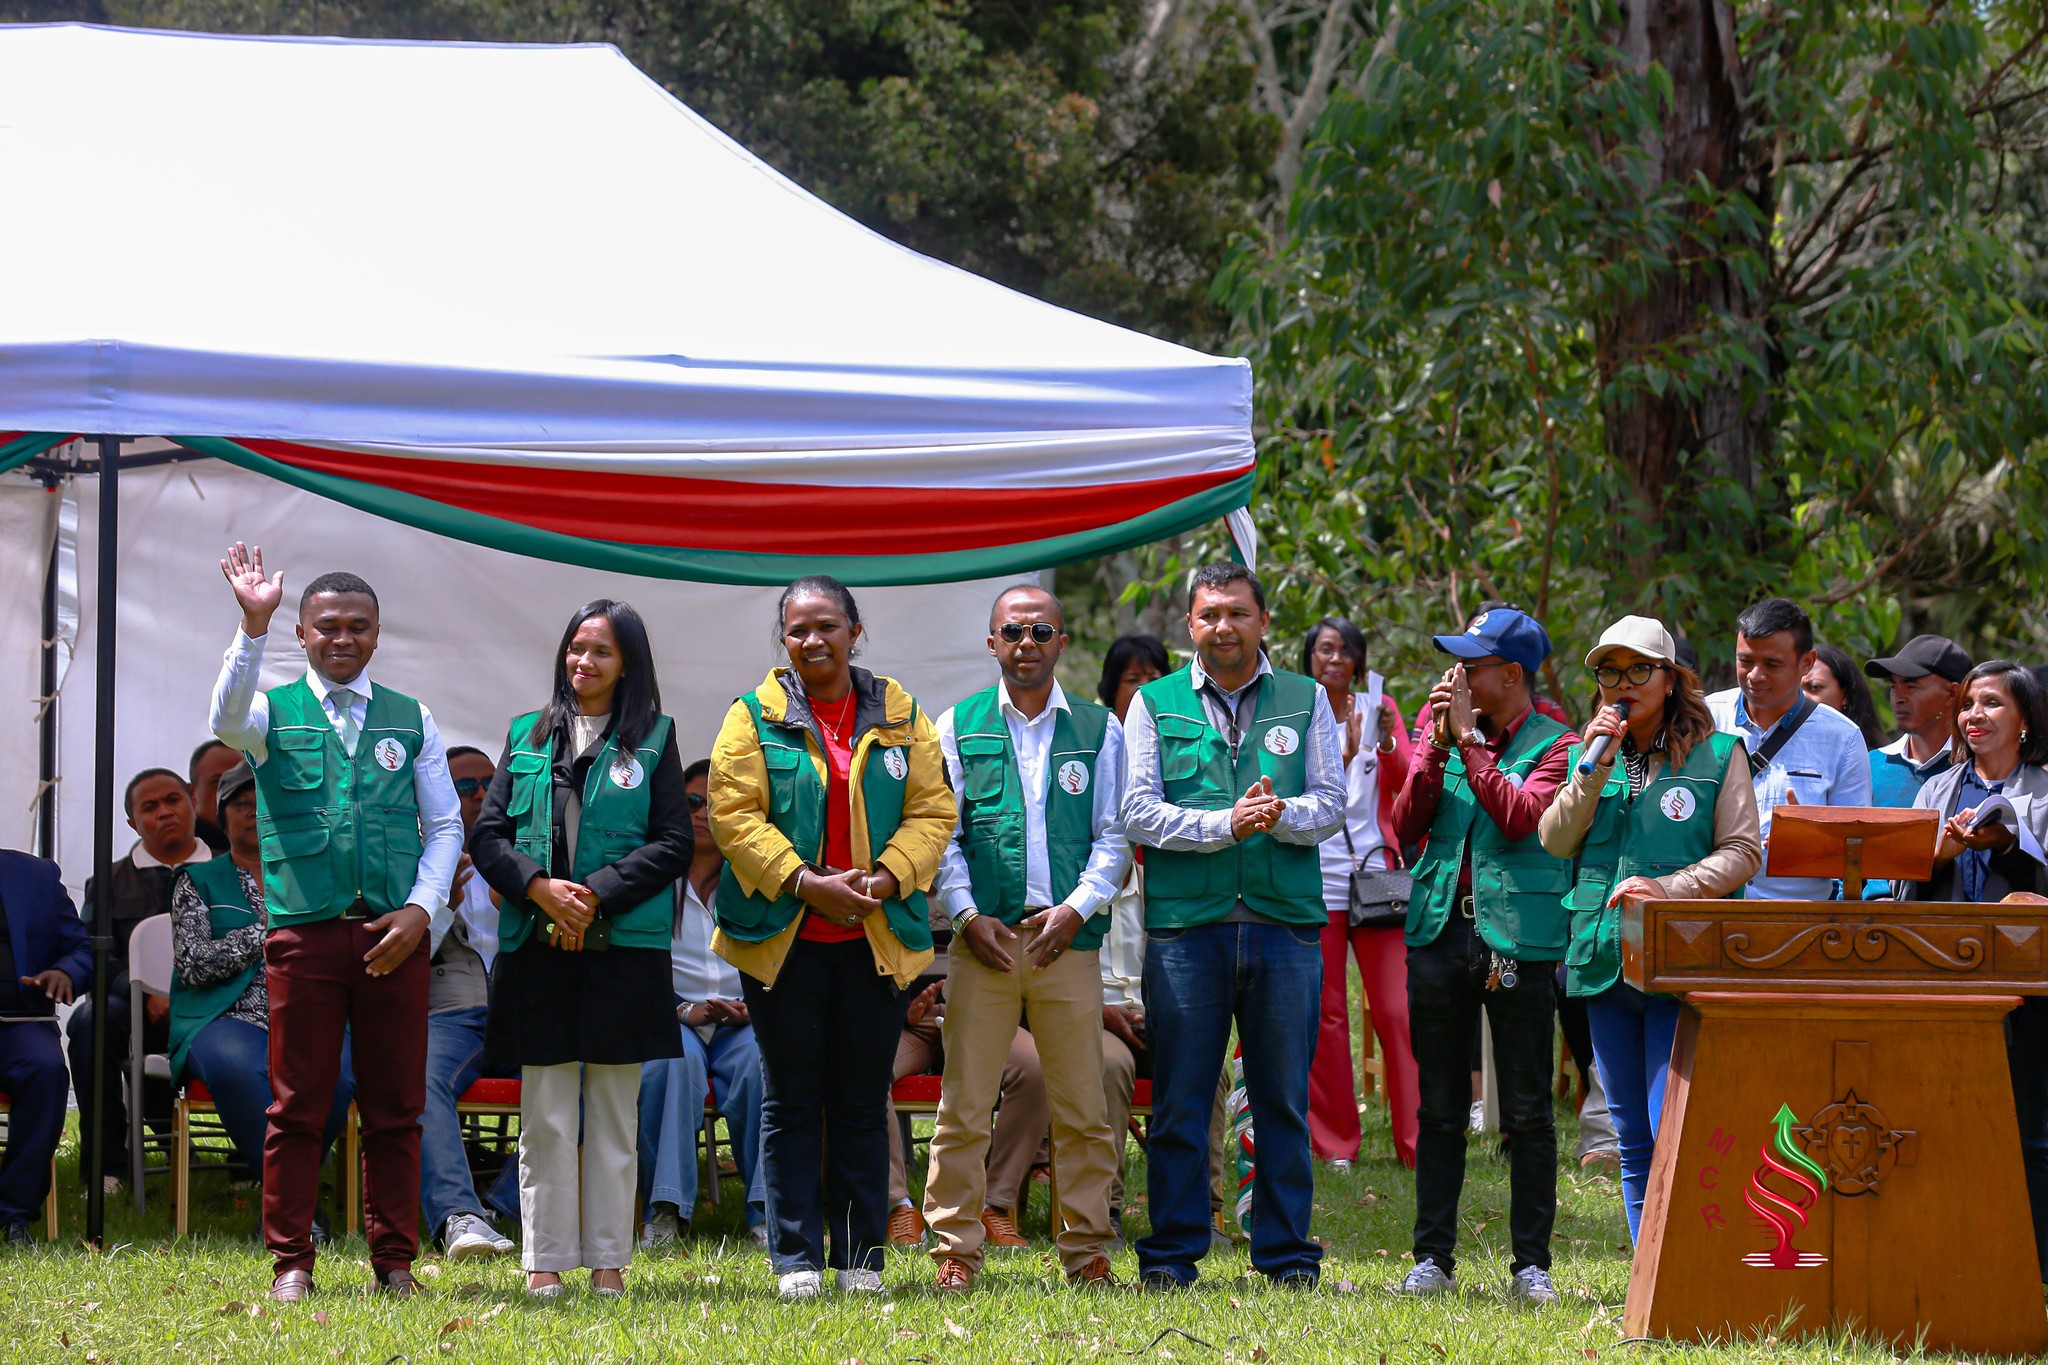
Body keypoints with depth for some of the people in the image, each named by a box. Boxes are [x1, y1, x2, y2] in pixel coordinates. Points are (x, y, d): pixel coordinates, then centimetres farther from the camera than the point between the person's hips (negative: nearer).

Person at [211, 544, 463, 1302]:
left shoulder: (412, 721, 12)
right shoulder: (273, 712, 6)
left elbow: (446, 826, 11)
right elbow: (227, 723, -18)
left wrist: (420, 909, -4)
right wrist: (252, 629, -29)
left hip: (394, 935, 2)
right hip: (304, 929, -2)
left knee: (395, 1106, 3)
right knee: (298, 1105, 0)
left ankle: (395, 1261, 10)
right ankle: (292, 1262, 5)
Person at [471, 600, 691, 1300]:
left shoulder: (653, 739, 6)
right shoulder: (526, 736, 13)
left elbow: (674, 843, 0)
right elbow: (487, 835, 8)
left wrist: (597, 894, -11)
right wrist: (540, 888, -10)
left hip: (624, 946, -1)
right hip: (537, 948, 1)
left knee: (614, 1114, 3)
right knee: (545, 1116, 0)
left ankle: (608, 1261, 7)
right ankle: (546, 1261, 4)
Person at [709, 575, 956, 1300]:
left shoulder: (901, 717, 7)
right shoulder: (755, 717, 1)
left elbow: (932, 809, 4)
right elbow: (735, 813, -6)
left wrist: (888, 876, -13)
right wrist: (804, 881, -16)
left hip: (876, 935, 2)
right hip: (782, 935, -2)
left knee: (863, 1103, 5)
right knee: (790, 1100, 2)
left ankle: (861, 1256, 12)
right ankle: (796, 1259, 6)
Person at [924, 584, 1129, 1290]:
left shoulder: (1099, 729, 10)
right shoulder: (958, 727, 9)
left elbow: (1115, 836, 7)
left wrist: (1076, 908, -8)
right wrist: (967, 913, -8)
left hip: (1069, 940, 1)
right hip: (984, 940, 0)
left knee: (1082, 1112, 2)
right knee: (963, 1109, -3)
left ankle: (1086, 1251, 10)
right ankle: (956, 1251, 3)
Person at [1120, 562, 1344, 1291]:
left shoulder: (1306, 701, 12)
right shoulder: (1155, 704, 9)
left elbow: (1331, 805, 5)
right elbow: (1138, 811, -1)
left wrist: (1280, 814, -16)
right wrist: (1226, 824, -13)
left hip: (1286, 925, 1)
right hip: (1184, 924, -1)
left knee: (1283, 1100, 4)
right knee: (1178, 1102, 1)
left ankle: (1286, 1252, 11)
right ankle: (1170, 1253, 7)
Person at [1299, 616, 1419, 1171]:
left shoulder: (1381, 709, 11)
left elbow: (1405, 783, 1)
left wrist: (1387, 743, -17)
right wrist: (1343, 754, -22)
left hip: (1376, 873, 1)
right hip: (1315, 879, -1)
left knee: (1397, 1010, -5)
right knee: (1325, 1016, 0)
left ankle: (1415, 1142, -4)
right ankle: (1335, 1143, 7)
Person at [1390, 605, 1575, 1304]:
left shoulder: (1555, 746, 0)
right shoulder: (1447, 728, 13)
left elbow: (1519, 818, -17)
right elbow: (1405, 825, 5)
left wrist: (1469, 740, -13)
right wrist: (1437, 745, -5)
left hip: (1519, 938, -4)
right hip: (1441, 930, 4)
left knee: (1526, 1110, 0)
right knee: (1440, 1108, 7)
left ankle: (1531, 1264, 5)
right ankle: (1433, 1258, 12)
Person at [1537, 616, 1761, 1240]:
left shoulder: (1717, 755, 2)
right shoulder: (1587, 755, 16)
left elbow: (1743, 852, -3)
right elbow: (1554, 841, 5)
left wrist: (1671, 888, -16)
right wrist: (1594, 770, -7)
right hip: (1604, 961, 5)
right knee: (1634, 1142, 8)